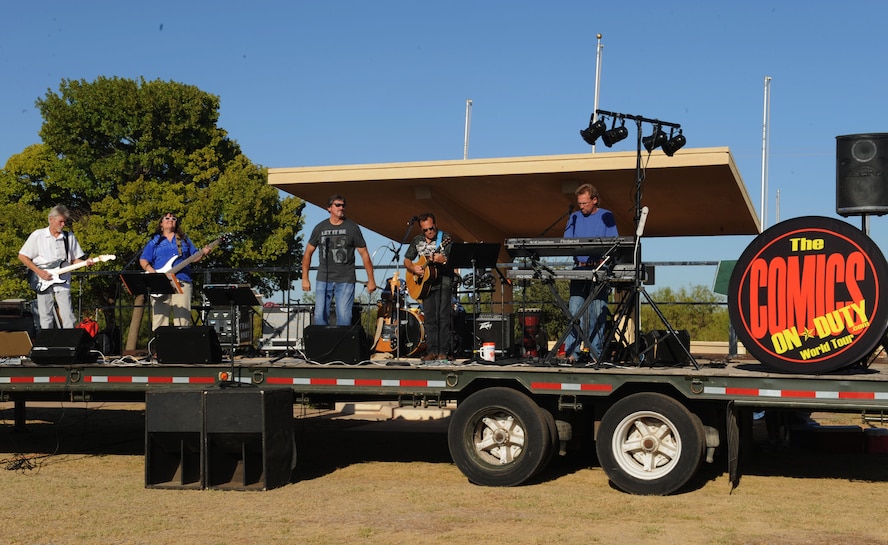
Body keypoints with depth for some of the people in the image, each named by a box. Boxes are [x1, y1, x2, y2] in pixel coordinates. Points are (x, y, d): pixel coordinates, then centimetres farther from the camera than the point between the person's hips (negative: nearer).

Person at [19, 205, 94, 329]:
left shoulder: (69, 237, 9)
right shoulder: (38, 235, 1)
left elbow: (74, 260, 13)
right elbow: (22, 256, 1)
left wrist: (85, 262, -9)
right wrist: (39, 271, -9)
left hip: (63, 281, 1)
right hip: (43, 282, -1)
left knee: (68, 316, -7)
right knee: (46, 317, 2)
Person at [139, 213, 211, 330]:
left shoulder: (184, 239, 21)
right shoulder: (154, 241, 15)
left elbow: (193, 257, 17)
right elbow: (143, 260, 10)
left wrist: (203, 253, -4)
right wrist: (151, 271, -9)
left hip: (182, 282, 1)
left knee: (182, 318, -8)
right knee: (159, 319, -7)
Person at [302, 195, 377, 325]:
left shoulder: (352, 228, 0)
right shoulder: (320, 228, 6)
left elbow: (364, 253, 2)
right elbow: (308, 253, 12)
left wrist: (371, 280, -2)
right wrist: (305, 278, 6)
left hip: (345, 280, -2)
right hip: (323, 279, 2)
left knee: (344, 317, -8)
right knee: (320, 316, 0)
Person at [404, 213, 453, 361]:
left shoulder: (445, 239, -5)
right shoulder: (417, 241, 9)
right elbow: (407, 260, 16)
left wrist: (443, 260, -30)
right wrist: (413, 268, -5)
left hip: (443, 282, -5)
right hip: (425, 283, 5)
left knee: (443, 316, -8)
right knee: (429, 317, 4)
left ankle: (443, 351, -5)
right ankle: (432, 351, 8)